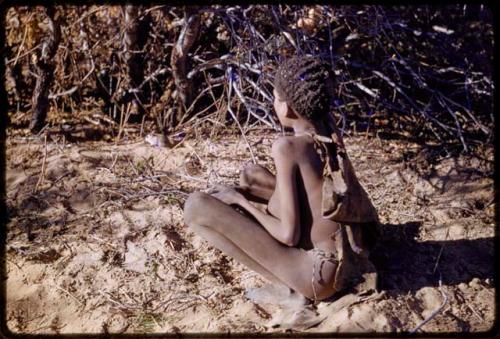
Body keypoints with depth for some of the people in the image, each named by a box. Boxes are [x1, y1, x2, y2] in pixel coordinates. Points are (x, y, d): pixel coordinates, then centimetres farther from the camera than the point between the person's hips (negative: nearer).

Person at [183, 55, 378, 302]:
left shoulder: (287, 147, -22)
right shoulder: (328, 124, -2)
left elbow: (289, 235, -21)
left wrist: (241, 201, -5)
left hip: (320, 276, -8)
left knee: (196, 206, -15)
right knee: (250, 175, 17)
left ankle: (286, 284, -7)